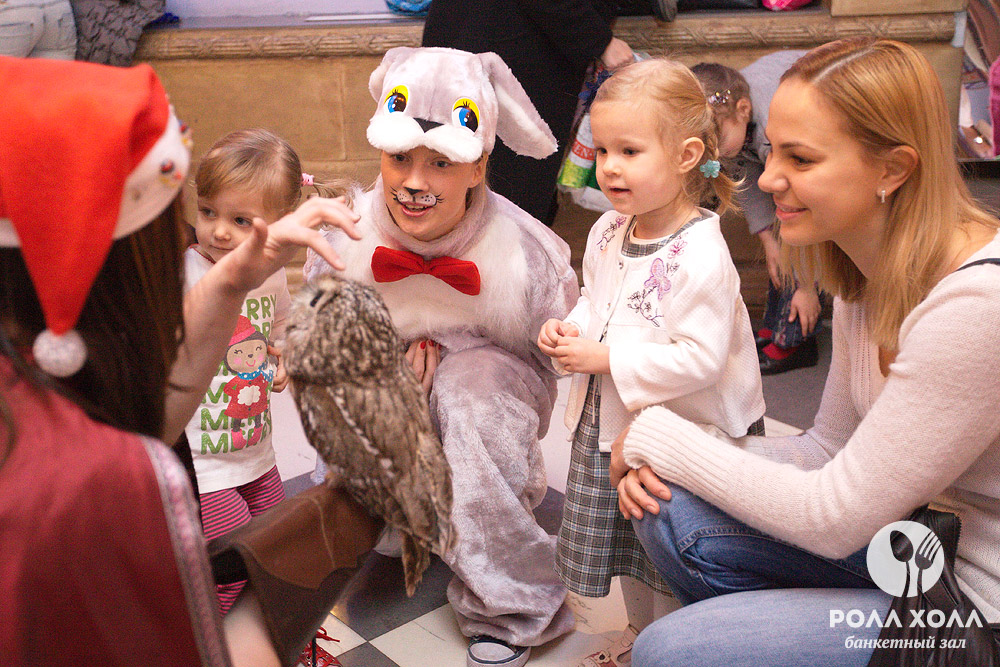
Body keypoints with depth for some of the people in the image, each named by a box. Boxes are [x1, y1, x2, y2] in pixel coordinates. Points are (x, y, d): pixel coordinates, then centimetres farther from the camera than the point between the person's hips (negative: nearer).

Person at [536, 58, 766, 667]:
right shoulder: (607, 232, -1)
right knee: (623, 539, 25)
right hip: (610, 421, 8)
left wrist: (605, 358, -26)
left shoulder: (701, 257, -26)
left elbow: (699, 359, -30)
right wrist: (570, 329, -7)